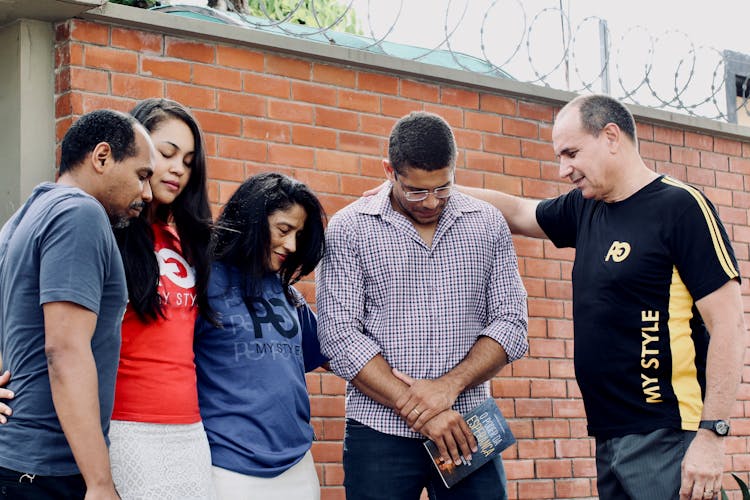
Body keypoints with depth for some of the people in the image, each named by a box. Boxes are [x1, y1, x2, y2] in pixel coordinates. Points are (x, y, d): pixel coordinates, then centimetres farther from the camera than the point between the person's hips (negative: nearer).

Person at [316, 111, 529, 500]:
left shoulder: (488, 225, 7)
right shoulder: (349, 229, -1)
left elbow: (510, 323, 3)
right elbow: (339, 335, -8)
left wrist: (449, 385, -13)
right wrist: (414, 408, -14)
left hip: (467, 430, 2)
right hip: (380, 433, -2)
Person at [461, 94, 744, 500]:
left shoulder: (681, 206, -9)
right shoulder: (584, 210, 12)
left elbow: (728, 323, -13)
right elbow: (516, 212, 29)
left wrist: (712, 435, -18)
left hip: (666, 438, -7)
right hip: (609, 437, 7)